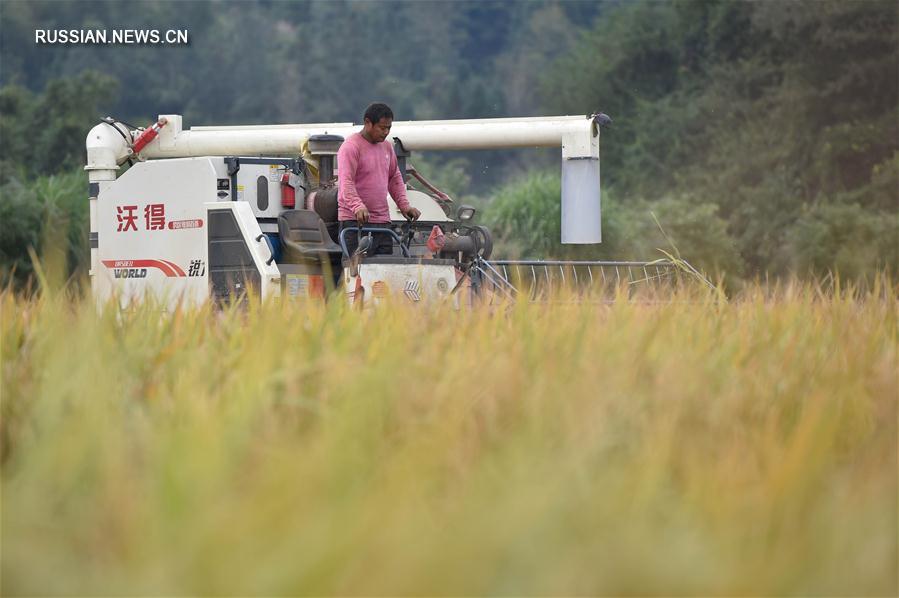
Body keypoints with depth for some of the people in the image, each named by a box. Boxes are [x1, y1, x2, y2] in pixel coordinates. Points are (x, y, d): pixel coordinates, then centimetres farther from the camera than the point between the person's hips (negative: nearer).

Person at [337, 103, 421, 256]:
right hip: (356, 221, -8)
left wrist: (404, 205, 14)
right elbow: (346, 182, -21)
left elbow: (395, 178, 27)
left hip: (382, 221, 8)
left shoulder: (387, 147, 16)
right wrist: (358, 207, -37)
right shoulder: (350, 147, -10)